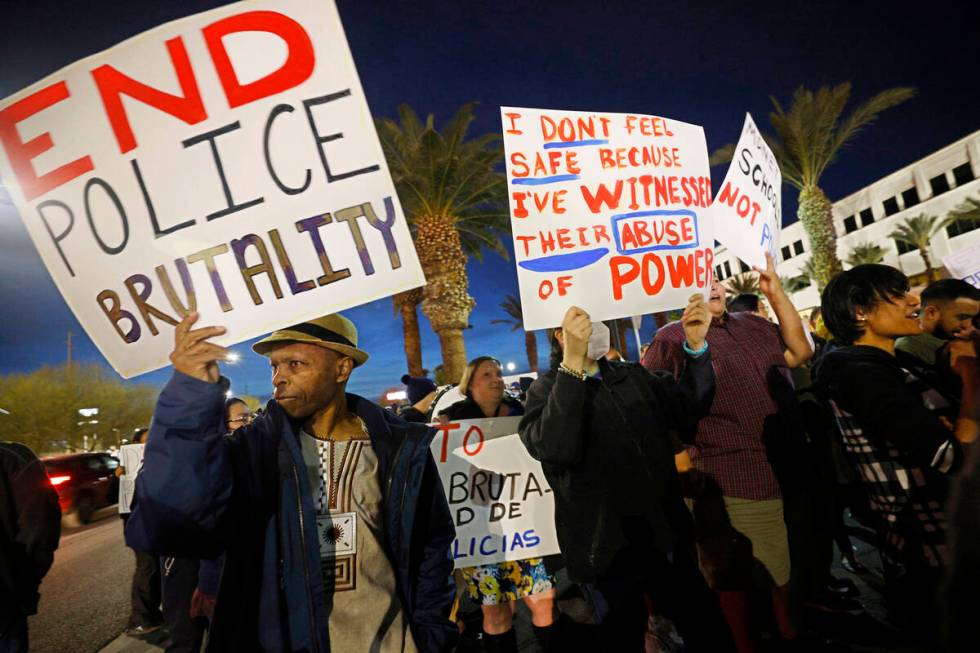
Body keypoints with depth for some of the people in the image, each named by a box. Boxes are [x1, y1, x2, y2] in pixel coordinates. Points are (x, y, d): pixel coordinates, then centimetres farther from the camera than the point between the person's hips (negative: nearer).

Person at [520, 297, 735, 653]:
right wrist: (573, 362, -34)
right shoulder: (547, 390, -10)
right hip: (608, 551, -4)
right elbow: (553, 450, -28)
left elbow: (689, 407, 5)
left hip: (666, 536, 5)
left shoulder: (635, 376, 10)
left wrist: (696, 346, -9)